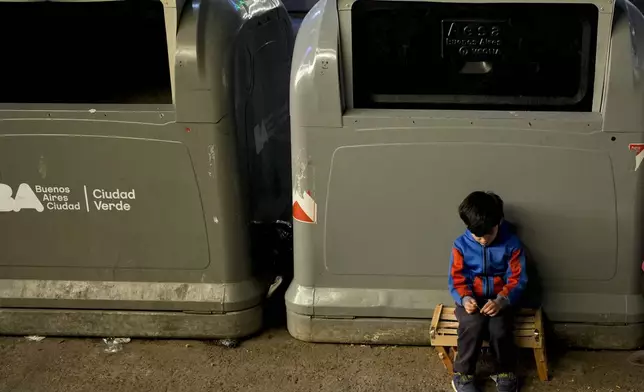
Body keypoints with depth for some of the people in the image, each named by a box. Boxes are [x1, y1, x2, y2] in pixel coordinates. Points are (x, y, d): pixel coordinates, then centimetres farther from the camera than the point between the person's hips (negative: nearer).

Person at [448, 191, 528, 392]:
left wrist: (501, 301, -25)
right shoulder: (461, 245, -7)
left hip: (498, 299, 0)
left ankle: (505, 373, -2)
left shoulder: (511, 244, -10)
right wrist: (465, 299, -24)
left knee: (499, 329, -30)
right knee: (473, 324, -32)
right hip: (470, 299, 0)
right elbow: (457, 279, -3)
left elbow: (517, 280, -9)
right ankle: (462, 375, -14)